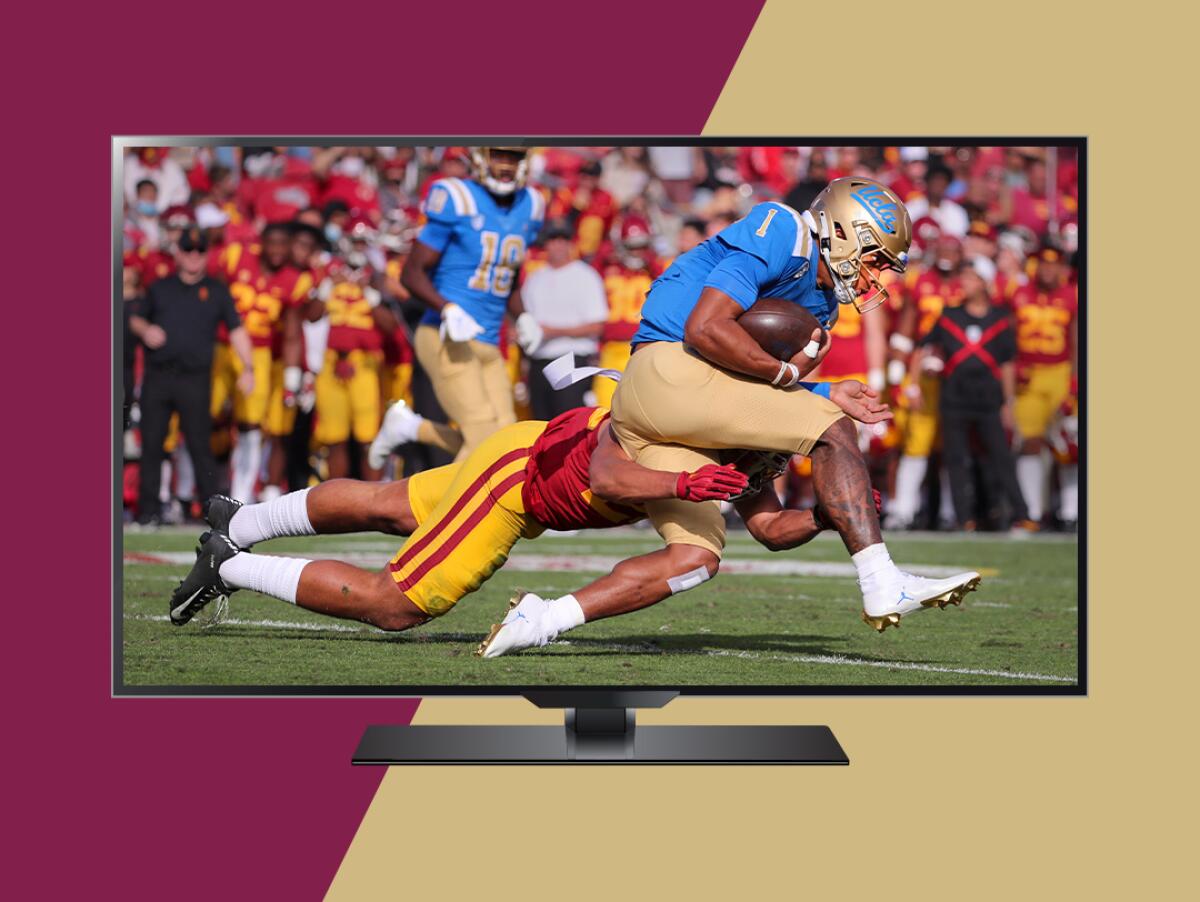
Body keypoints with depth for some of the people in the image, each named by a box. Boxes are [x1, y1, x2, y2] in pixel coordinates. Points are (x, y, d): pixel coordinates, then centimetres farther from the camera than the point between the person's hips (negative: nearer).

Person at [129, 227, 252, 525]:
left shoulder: (216, 291, 9)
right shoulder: (160, 288, 16)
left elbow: (236, 330, 5)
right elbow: (136, 319, 22)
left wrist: (247, 367, -6)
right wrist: (145, 330, -3)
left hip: (195, 378, -3)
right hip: (157, 375, 3)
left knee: (199, 443, -7)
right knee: (151, 442, 2)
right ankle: (148, 509, 7)